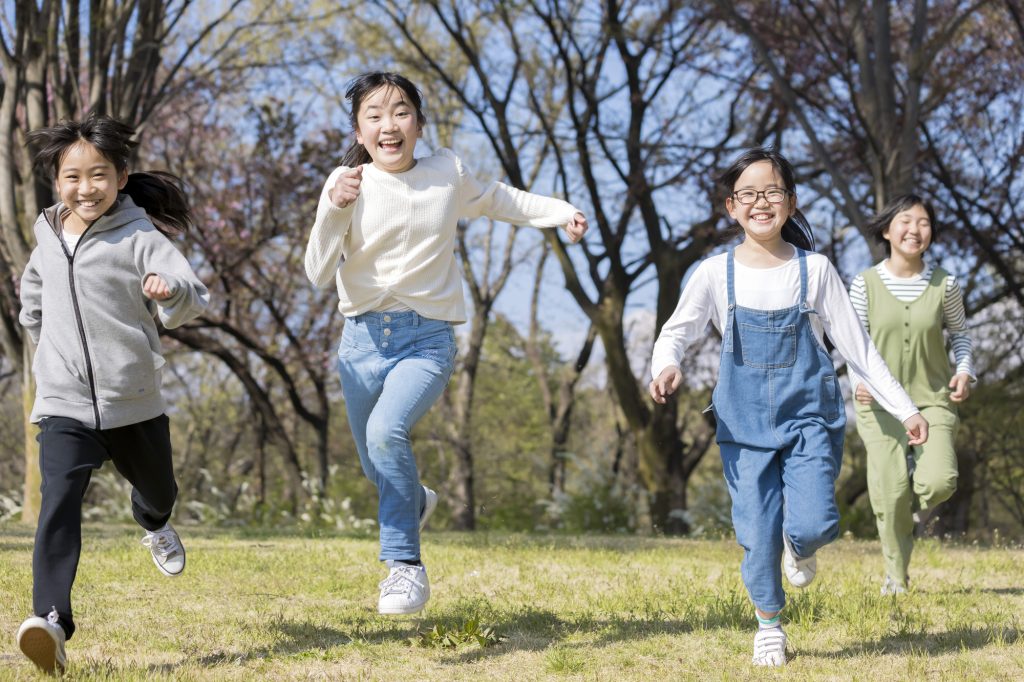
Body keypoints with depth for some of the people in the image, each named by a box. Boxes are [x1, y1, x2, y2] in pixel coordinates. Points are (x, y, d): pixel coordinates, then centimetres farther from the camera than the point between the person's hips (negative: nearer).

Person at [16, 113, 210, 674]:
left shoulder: (139, 238, -10)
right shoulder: (47, 241, 5)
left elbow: (192, 299, -22)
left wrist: (172, 291, -43)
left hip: (134, 401, -1)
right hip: (63, 404, 1)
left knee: (158, 491, 24)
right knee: (59, 502, -21)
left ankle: (154, 525, 62)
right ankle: (51, 618, -31)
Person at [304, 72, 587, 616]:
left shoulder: (447, 172, 0)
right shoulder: (348, 183, -5)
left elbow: (494, 200, 23)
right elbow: (319, 274, -13)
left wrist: (561, 212, 13)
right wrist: (335, 210, -27)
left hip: (427, 339, -2)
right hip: (363, 340, 2)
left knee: (386, 429, -30)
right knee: (376, 470, 14)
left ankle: (406, 565, -19)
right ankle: (415, 502, 52)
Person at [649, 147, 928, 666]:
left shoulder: (814, 270, -2)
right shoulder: (716, 273, -2)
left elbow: (857, 346, 2)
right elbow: (678, 331, -1)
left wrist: (905, 409, 0)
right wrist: (666, 365, -26)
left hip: (809, 417, 0)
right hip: (745, 423, 1)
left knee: (814, 523, -15)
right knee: (757, 531, -1)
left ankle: (801, 549, 22)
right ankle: (768, 625, 21)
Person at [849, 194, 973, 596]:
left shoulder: (944, 285, -2)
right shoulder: (865, 284, -4)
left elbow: (959, 333, 12)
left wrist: (964, 371, -6)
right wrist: (859, 381, -16)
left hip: (933, 399, 0)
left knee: (939, 482, -19)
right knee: (890, 495, -6)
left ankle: (923, 494, 21)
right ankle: (896, 576, 15)